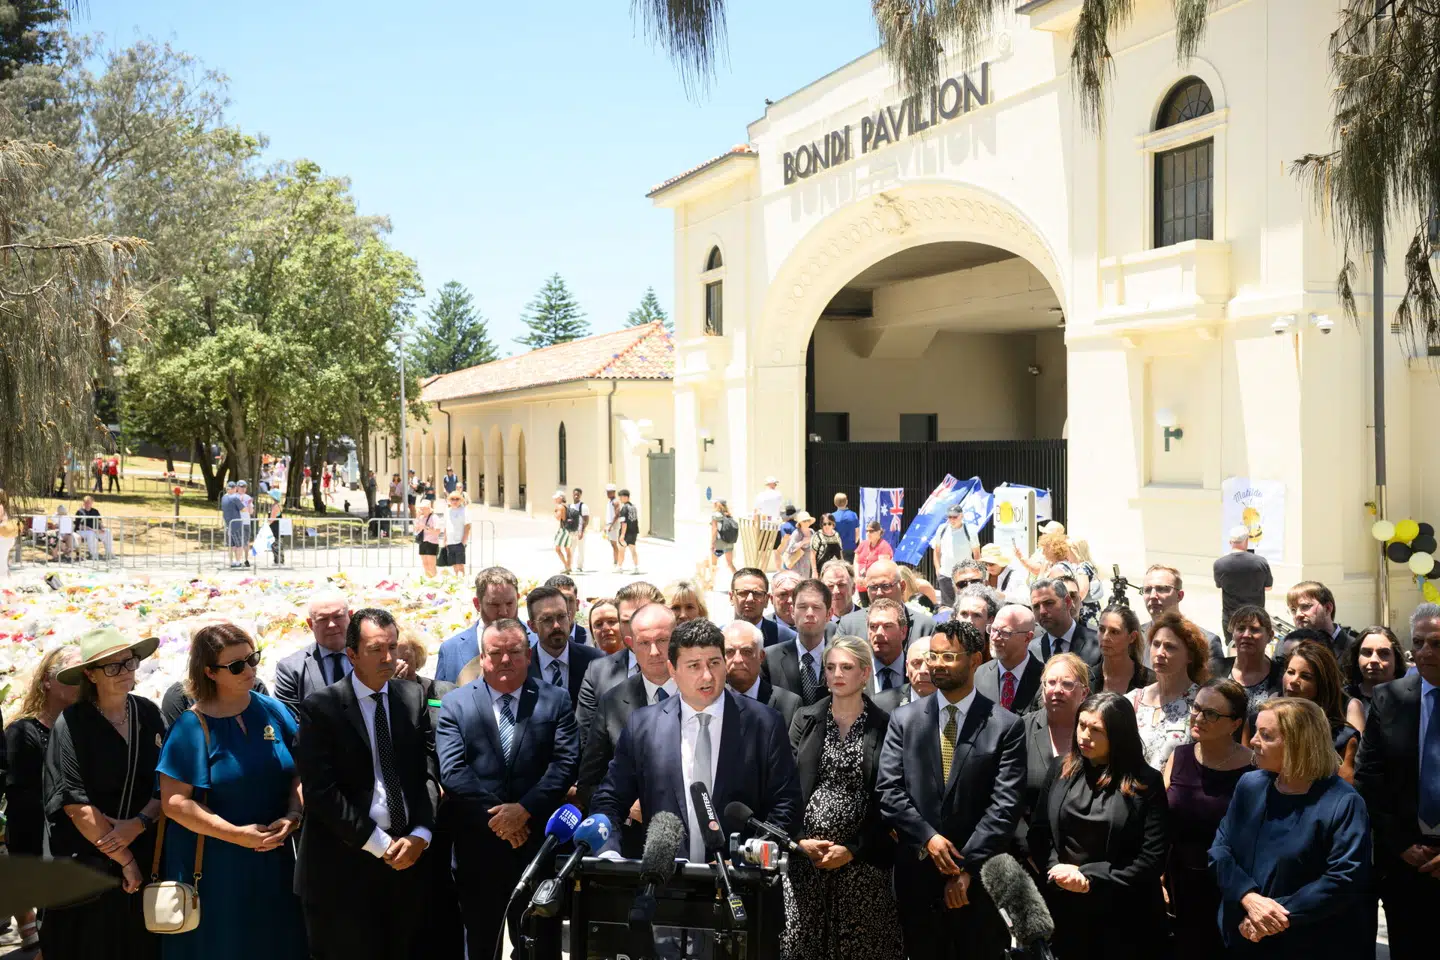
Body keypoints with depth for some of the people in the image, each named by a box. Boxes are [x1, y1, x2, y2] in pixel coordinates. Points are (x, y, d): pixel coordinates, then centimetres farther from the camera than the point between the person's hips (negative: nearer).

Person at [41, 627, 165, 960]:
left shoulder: (148, 714, 1)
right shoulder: (70, 724, -13)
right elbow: (75, 804, -16)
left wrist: (139, 823, -15)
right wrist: (125, 860, -13)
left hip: (146, 858, 4)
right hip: (86, 868, -4)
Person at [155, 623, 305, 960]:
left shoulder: (273, 711, 0)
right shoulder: (191, 727, -11)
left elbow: (300, 771, 4)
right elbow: (174, 801, -14)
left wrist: (292, 816, -13)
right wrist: (237, 834, -18)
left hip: (273, 859, 4)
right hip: (214, 867, -4)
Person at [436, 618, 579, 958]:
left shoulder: (555, 701, 3)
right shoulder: (455, 703, 3)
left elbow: (566, 763, -6)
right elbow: (452, 770, -6)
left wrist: (525, 809, -16)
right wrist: (493, 815, -14)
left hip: (537, 843, 0)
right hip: (477, 847, 0)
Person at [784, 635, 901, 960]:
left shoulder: (886, 726, -1)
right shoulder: (805, 719, 7)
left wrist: (852, 849, -10)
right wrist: (801, 839, -7)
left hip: (862, 859, -2)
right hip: (805, 853, 2)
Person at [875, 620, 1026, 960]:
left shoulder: (1005, 725, -5)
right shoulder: (904, 718, 3)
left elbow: (1004, 805, -10)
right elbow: (888, 790, -2)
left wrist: (967, 867, -14)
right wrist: (927, 836, -14)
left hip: (982, 875, -2)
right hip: (916, 872, 2)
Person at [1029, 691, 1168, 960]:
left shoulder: (1146, 782, -8)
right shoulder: (1060, 770, 3)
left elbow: (1153, 856, -11)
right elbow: (1038, 832, 6)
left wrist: (1091, 881, -15)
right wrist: (1057, 869, -12)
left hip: (1122, 915, -3)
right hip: (1064, 907, 3)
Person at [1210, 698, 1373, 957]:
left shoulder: (1342, 803, -14)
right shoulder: (1250, 785, 1)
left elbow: (1345, 879, -21)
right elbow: (1220, 850, -3)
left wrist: (1282, 915, -23)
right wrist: (1250, 899, -20)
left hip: (1312, 946, -4)